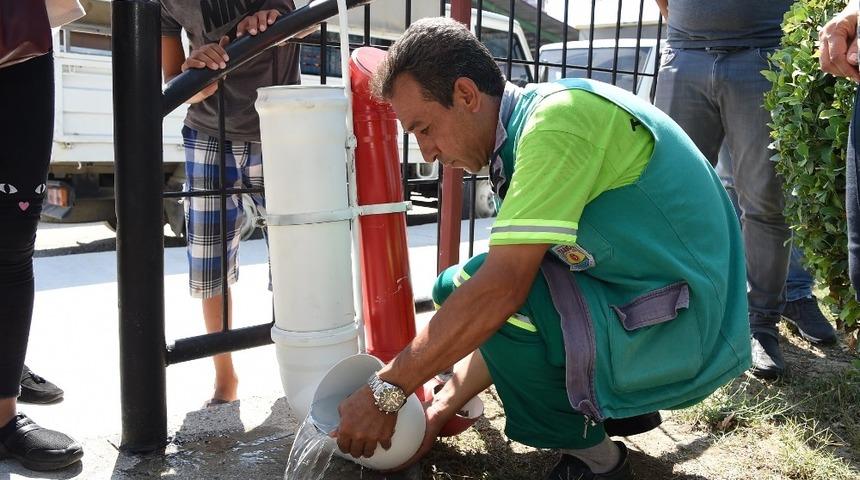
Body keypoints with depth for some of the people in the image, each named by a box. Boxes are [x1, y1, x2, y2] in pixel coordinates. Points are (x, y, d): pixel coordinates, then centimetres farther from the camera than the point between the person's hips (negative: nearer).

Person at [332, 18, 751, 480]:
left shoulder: (560, 114, -20)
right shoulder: (526, 139, 8)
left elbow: (503, 289, -28)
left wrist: (385, 392, -18)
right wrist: (438, 412, 7)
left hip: (680, 335, -9)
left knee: (473, 290, -23)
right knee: (460, 292, 11)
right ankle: (617, 407, 15)